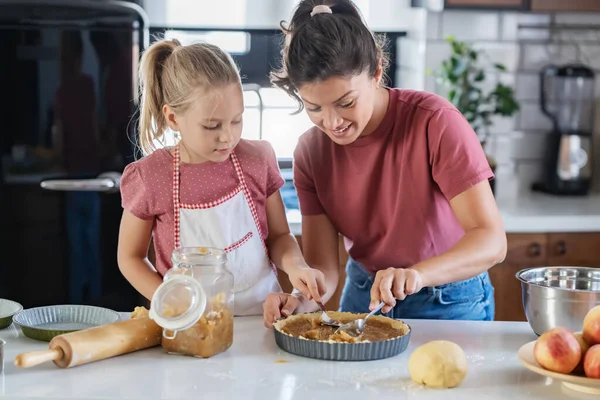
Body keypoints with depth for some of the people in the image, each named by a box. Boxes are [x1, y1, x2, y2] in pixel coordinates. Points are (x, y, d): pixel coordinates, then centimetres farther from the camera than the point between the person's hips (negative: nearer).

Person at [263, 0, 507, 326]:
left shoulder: (435, 122, -22)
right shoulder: (310, 151, -9)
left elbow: (491, 240, -26)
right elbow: (324, 265, -10)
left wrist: (416, 274, -42)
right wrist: (301, 301, -32)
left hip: (449, 304, -2)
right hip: (363, 297, 2)